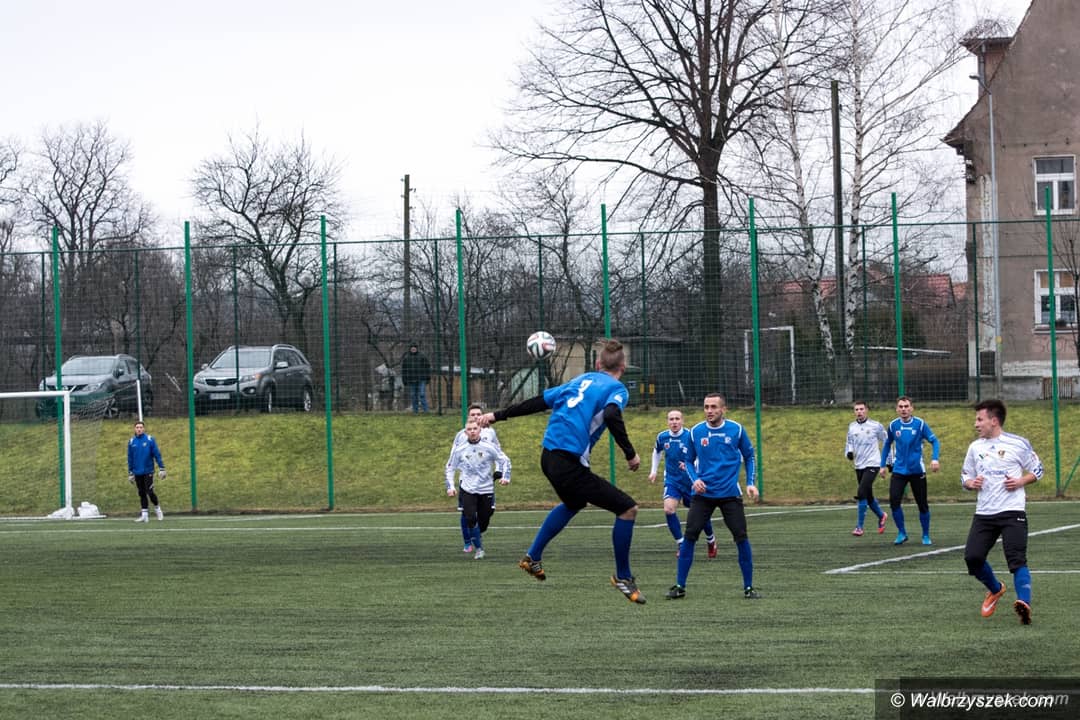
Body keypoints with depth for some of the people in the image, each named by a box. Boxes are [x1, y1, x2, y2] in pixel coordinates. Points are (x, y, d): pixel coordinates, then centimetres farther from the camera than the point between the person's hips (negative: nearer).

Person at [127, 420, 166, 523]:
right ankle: (144, 514, 11)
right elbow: (130, 458, 11)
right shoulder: (131, 442, 5)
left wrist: (161, 468, -8)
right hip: (137, 472, 3)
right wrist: (130, 473, 11)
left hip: (148, 471, -3)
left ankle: (157, 508, 14)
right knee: (142, 494, 6)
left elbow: (157, 454, -4)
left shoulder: (150, 439, -4)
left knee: (149, 492, -9)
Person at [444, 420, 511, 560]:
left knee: (484, 519, 4)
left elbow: (504, 460, 7)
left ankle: (478, 536, 37)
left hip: (486, 489, 0)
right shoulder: (459, 450, 0)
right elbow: (450, 468, 12)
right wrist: (450, 486, 4)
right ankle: (479, 548, -3)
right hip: (468, 490, 0)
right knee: (470, 519, -15)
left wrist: (505, 476, -5)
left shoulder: (489, 447, -4)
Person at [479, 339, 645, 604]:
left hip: (549, 456, 8)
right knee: (627, 508, -3)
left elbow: (539, 401, 19)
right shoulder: (617, 389, -2)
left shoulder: (582, 380, 18)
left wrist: (498, 415, 25)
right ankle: (623, 577, 6)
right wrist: (630, 454, -18)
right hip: (569, 463, -8)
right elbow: (611, 415, -24)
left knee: (573, 504, 36)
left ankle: (533, 558, 43)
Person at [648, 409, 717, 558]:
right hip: (672, 481, 2)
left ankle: (711, 540, 37)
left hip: (691, 481, -2)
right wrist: (654, 470, 17)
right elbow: (657, 451, 19)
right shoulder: (662, 437, -4)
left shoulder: (690, 436, -17)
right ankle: (680, 543, -8)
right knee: (668, 509, -21)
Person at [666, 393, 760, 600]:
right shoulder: (696, 432, 0)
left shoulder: (736, 430, -2)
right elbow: (689, 461, 12)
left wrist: (751, 483, 1)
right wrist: (694, 479, -6)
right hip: (703, 494, 1)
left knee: (741, 538, -6)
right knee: (689, 537, -8)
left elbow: (749, 456, 11)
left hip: (730, 494, -1)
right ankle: (679, 587, 1)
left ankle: (748, 588, 6)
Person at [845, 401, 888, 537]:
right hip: (859, 466, 5)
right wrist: (849, 453, -7)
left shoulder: (876, 426, -4)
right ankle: (881, 516, 39)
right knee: (868, 496, 13)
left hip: (872, 465, -5)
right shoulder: (852, 427, 8)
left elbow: (886, 442, 6)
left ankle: (859, 527, -16)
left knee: (861, 494, -18)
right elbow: (849, 444, 16)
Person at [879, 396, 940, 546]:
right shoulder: (893, 426, 1)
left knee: (922, 504, 5)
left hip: (917, 470, -2)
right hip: (899, 470, 2)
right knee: (894, 501, -15)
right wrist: (883, 465, 13)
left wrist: (934, 458, -20)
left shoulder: (920, 424, -7)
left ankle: (926, 536, 22)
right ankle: (901, 533, 2)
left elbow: (934, 441, -5)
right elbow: (887, 445, 15)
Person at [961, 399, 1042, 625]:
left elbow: (1037, 470, 8)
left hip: (1012, 512, -5)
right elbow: (965, 476, 22)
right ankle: (995, 590, 23)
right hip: (984, 513, 5)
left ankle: (1024, 602, -29)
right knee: (972, 557, -4)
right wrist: (971, 483, -2)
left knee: (1017, 559, -19)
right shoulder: (975, 447, 13)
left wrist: (1020, 481, -11)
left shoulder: (1018, 444, 0)